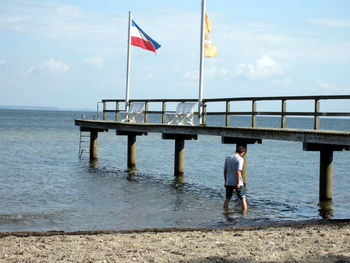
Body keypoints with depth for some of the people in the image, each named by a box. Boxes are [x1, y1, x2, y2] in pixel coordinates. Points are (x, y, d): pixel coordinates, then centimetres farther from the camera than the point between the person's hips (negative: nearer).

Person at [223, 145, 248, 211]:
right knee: (242, 198, 7)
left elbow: (225, 170, 11)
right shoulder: (240, 159, -10)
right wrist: (238, 183, -17)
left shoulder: (227, 157, 8)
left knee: (227, 198, 13)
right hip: (237, 183, -5)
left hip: (228, 182, 5)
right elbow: (238, 171, -18)